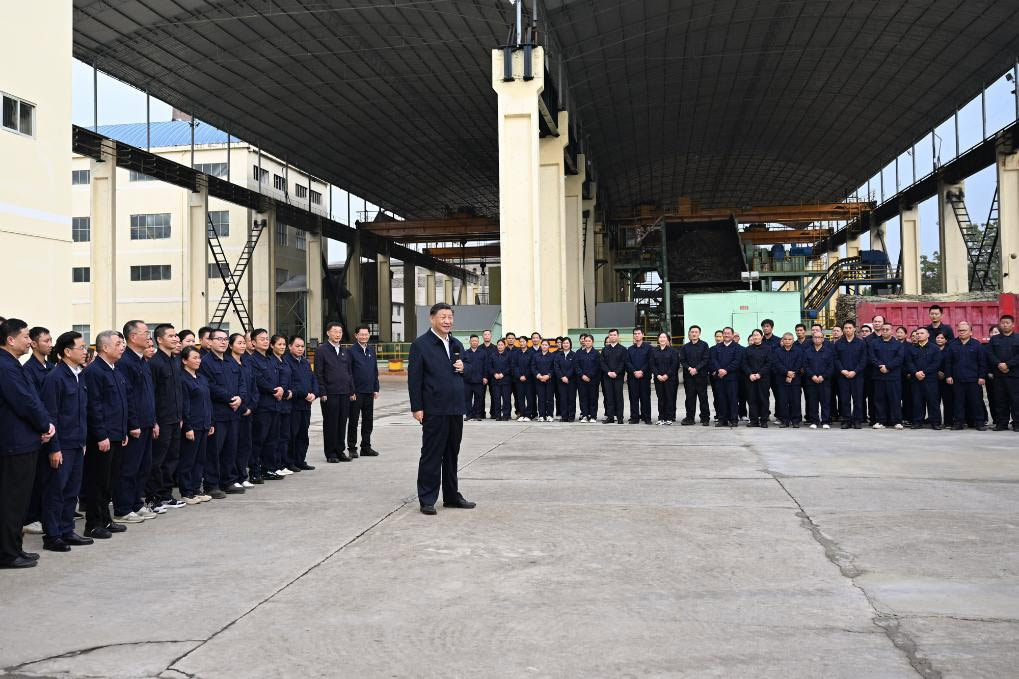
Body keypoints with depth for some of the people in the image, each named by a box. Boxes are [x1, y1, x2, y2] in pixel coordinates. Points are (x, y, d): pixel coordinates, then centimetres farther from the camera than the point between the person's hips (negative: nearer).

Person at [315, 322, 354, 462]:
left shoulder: (345, 352, 16)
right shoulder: (322, 351, -2)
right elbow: (318, 374, -6)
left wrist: (352, 391, 12)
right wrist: (322, 393, -12)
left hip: (344, 394, 5)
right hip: (330, 394, -5)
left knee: (342, 423, 8)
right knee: (330, 424, 0)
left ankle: (340, 451, 17)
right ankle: (330, 453, 8)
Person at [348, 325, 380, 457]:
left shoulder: (371, 350, 12)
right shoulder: (351, 351, -6)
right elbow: (348, 373, -8)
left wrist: (376, 389, 10)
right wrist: (351, 391, -13)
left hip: (369, 392, 5)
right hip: (356, 392, -5)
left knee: (368, 421, 10)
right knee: (353, 421, 2)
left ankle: (366, 447, 19)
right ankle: (352, 448, 9)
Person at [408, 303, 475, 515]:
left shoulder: (457, 344, 15)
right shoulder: (421, 345, -6)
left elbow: (466, 373, 24)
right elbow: (414, 378, -9)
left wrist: (463, 368, 0)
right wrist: (416, 407, -14)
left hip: (456, 409, 7)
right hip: (434, 410, -7)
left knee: (452, 454, 14)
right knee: (431, 455, -1)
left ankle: (452, 496, 24)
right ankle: (427, 500, 7)